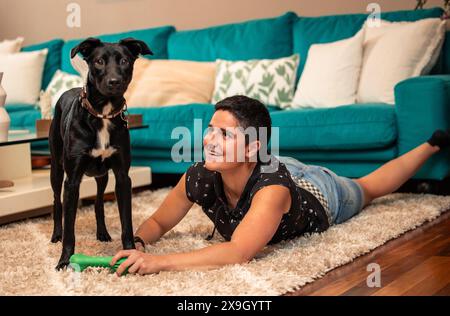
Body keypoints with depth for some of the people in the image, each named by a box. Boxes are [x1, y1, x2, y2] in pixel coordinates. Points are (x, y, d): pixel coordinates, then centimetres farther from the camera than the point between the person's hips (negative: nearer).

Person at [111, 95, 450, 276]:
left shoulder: (272, 185, -50)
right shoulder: (199, 178, -36)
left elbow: (238, 253, -58)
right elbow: (157, 222, -21)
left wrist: (158, 262, -64)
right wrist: (137, 244, -43)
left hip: (319, 192, -2)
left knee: (368, 187, 28)